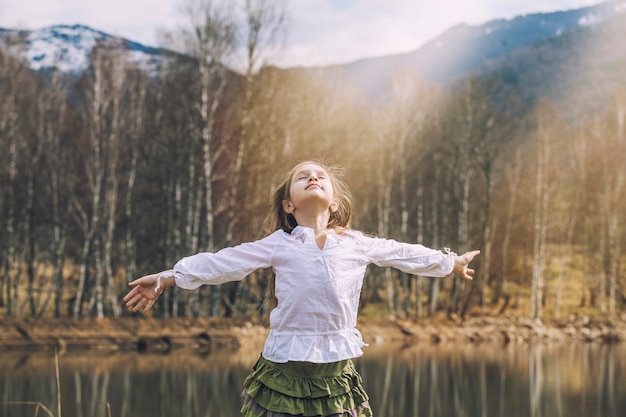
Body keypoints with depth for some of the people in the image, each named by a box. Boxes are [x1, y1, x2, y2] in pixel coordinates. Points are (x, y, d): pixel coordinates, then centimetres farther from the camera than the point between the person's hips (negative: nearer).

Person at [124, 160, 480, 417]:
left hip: (337, 368, 2)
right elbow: (222, 263, 4)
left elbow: (405, 254, 22)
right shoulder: (278, 245, 4)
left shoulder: (358, 244, 9)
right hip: (286, 364, -2)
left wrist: (453, 263, 33)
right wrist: (166, 279, 2)